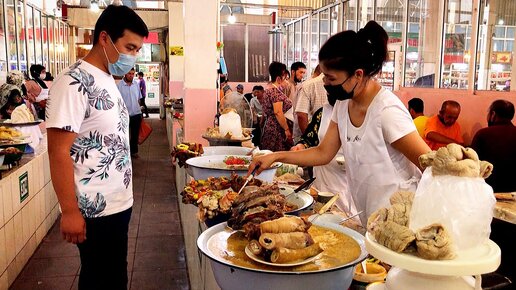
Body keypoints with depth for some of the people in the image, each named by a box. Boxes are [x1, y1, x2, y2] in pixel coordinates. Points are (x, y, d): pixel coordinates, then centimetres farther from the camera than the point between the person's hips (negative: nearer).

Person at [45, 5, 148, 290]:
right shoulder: (74, 82, -17)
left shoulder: (108, 80, 10)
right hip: (95, 211, -8)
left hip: (119, 203, 8)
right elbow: (58, 151, -20)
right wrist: (70, 211, -20)